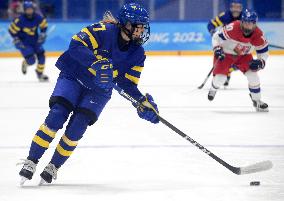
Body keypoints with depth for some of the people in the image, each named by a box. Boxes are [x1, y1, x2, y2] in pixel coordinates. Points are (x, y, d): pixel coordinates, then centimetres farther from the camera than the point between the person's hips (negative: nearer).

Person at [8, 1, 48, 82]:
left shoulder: (37, 17, -13)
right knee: (31, 60, -15)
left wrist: (42, 35, -2)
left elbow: (44, 25, 6)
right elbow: (12, 30, -16)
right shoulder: (20, 20, -25)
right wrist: (17, 41, -18)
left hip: (35, 41, 5)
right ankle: (25, 63, 23)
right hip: (24, 43, -5)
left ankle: (40, 74, 19)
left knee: (41, 56, -2)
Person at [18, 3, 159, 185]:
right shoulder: (103, 31, -19)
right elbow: (77, 45, -28)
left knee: (77, 127, -13)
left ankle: (53, 167, 4)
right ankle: (31, 162, -10)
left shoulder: (138, 53, -4)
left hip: (99, 90, 3)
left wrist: (144, 102, -15)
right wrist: (96, 62, -42)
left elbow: (128, 84, -1)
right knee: (57, 117, -19)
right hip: (73, 76, -3)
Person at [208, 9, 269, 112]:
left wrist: (260, 62, -27)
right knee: (220, 77, -14)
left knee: (252, 74, -13)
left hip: (243, 55, 3)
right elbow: (217, 36, -24)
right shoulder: (233, 28, -35)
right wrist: (217, 49, -36)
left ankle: (257, 101, 7)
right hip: (226, 53, -3)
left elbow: (263, 51, -9)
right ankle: (213, 89, 26)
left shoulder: (258, 35, -23)